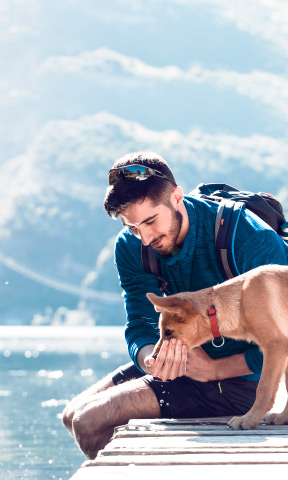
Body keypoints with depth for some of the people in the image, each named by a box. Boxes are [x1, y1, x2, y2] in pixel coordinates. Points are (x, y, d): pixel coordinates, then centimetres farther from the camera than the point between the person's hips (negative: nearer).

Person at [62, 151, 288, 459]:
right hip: (182, 361, 8)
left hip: (238, 377, -8)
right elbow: (141, 327, -10)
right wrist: (152, 360, -34)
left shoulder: (249, 238, -25)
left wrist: (214, 369, -27)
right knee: (74, 415, 6)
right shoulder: (131, 246, -5)